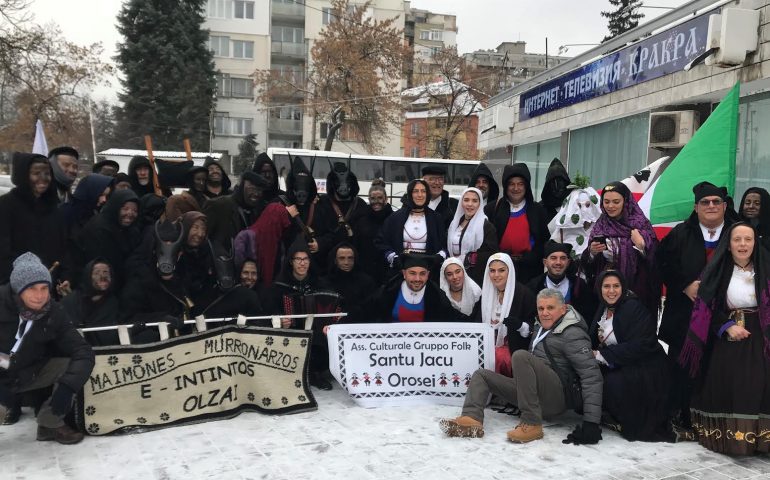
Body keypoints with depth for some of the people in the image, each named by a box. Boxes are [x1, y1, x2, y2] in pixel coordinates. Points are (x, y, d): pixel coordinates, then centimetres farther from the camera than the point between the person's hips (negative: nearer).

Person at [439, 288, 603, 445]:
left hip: (558, 396, -9)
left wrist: (591, 421, -25)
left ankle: (532, 424, -29)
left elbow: (591, 375, -18)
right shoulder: (541, 328, 17)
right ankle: (472, 419, -21)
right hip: (538, 399, 9)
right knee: (481, 374, 8)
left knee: (521, 355, -30)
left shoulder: (572, 335, -9)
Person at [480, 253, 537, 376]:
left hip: (514, 349, -4)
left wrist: (518, 324, -22)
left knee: (498, 357, -33)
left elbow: (532, 328, -4)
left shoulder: (525, 293, -4)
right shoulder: (486, 293, 11)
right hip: (490, 346, 4)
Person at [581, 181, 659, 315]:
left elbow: (653, 260, -7)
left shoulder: (640, 224, -4)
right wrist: (592, 252, -10)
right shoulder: (600, 226, 7)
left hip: (634, 289, -3)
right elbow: (587, 263, 9)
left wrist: (641, 246, -22)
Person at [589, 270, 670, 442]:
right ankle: (613, 418, 6)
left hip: (645, 368, -7)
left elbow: (640, 345, -24)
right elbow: (594, 340, 11)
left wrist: (603, 355, -23)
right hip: (618, 366, 7)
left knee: (613, 382, -30)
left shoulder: (635, 307, -16)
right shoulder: (603, 309, 8)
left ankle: (632, 426, -4)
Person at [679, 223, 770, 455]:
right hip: (725, 341, 0)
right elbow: (706, 308, 1)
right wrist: (727, 327, -12)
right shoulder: (716, 271, 3)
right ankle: (726, 437, 4)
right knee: (725, 388, -7)